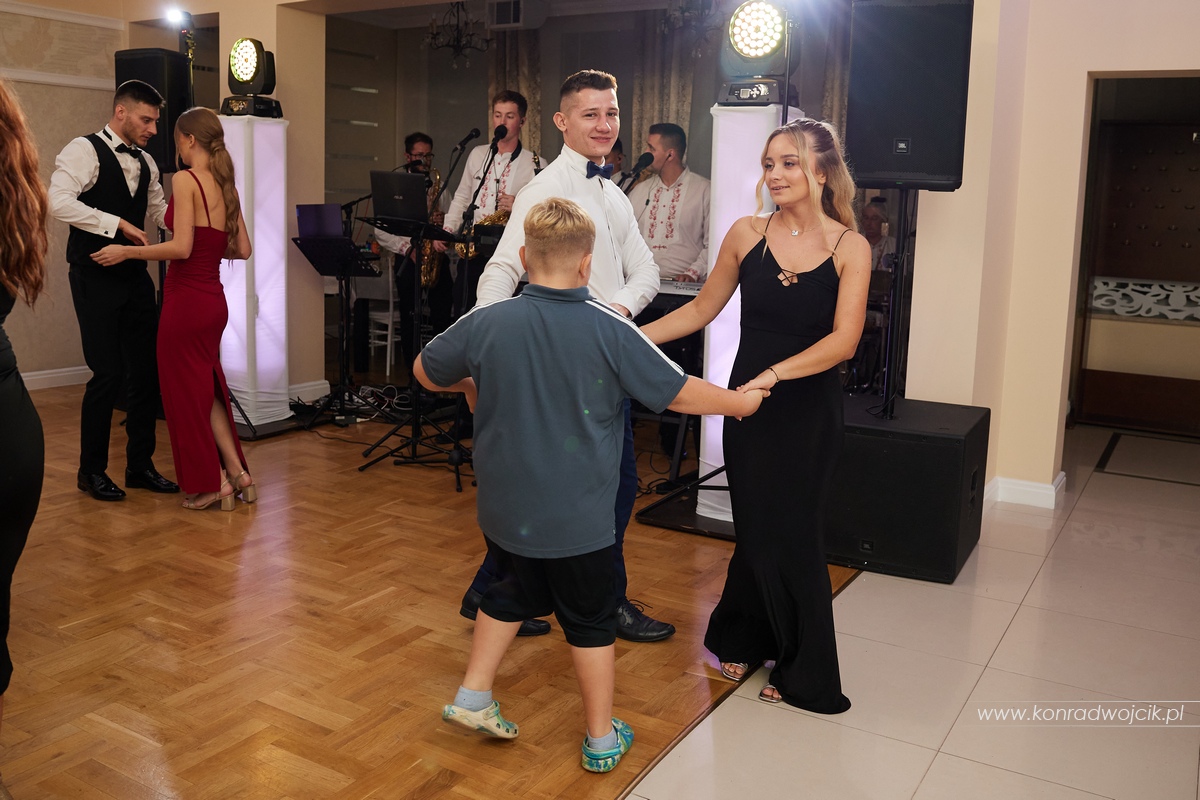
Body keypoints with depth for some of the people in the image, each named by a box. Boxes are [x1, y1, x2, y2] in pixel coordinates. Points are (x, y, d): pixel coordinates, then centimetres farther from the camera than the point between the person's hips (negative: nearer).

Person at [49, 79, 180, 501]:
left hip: (134, 277, 7)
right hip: (96, 278, -7)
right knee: (108, 373, -6)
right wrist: (117, 224, -24)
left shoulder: (145, 162, 14)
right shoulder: (84, 150, -8)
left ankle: (140, 465, 19)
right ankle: (92, 471, 11)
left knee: (147, 370, 7)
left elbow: (160, 212, 22)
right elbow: (59, 201, -22)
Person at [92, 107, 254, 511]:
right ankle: (238, 474, 18)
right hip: (213, 299, 7)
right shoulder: (227, 186, 9)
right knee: (208, 387, 19)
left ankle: (210, 484, 14)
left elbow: (181, 247, -20)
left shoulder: (185, 179, -12)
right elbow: (242, 249, 11)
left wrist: (126, 251, -9)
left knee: (187, 391, 7)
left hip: (186, 299, -7)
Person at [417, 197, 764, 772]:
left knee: (517, 591, 28)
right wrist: (740, 402, 10)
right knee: (591, 619, 15)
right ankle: (602, 738, 28)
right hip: (578, 518, -3)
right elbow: (680, 394, -8)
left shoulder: (485, 324, -9)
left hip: (504, 509, 3)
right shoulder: (610, 330, -16)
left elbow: (426, 373, 7)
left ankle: (473, 696, 31)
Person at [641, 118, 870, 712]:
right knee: (760, 531, 8)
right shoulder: (747, 234, -1)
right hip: (748, 406, 1)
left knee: (792, 533, 7)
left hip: (809, 409, -1)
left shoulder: (849, 248, -6)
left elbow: (843, 340, -17)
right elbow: (701, 310, 8)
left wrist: (774, 374, -28)